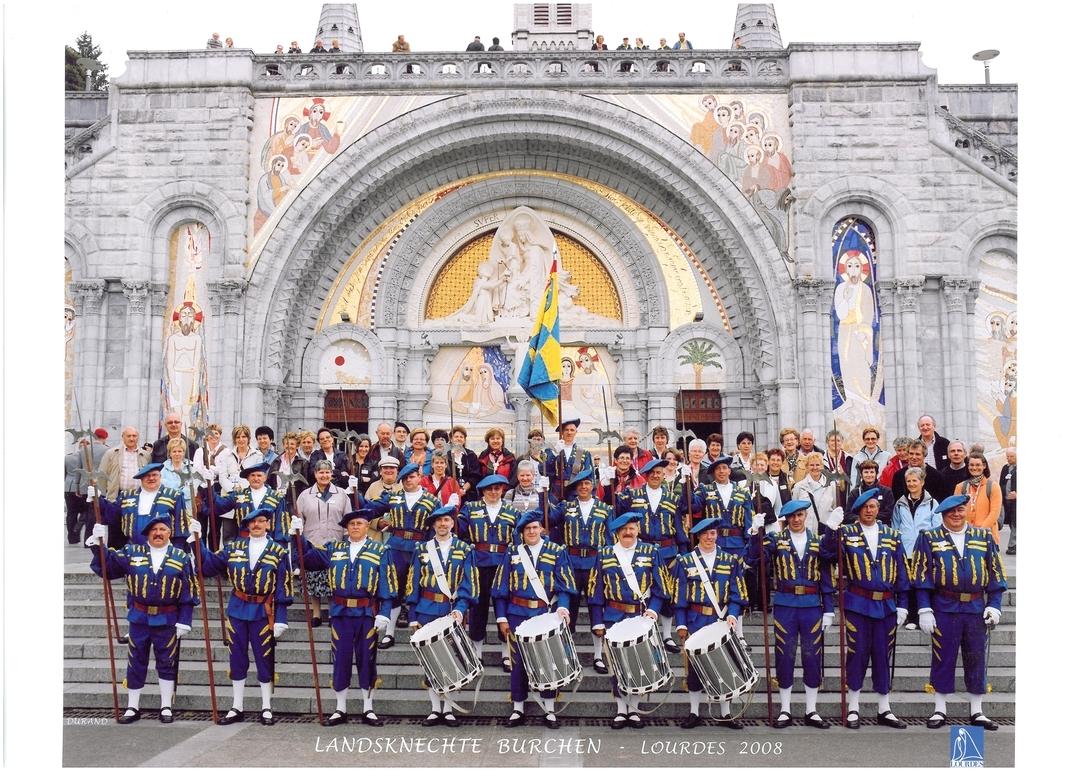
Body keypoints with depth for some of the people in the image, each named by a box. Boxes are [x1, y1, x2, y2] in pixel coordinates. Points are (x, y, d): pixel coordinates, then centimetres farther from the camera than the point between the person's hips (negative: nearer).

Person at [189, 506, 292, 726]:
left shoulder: (278, 552, -3)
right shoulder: (233, 547, 5)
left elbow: (283, 588, -4)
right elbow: (209, 563, 2)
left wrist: (280, 619, -8)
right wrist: (198, 539, -7)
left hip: (263, 612, -2)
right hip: (237, 610, 3)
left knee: (264, 659, 3)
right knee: (237, 659, 9)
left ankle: (267, 709, 15)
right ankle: (236, 708, 19)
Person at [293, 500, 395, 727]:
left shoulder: (379, 551, 2)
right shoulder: (333, 548, 9)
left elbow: (387, 585, -1)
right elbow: (308, 557, 10)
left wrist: (384, 613, -8)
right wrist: (299, 536, -1)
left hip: (367, 613, -2)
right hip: (340, 613, 2)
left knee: (367, 660, 5)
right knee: (340, 659, 6)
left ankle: (369, 709, 15)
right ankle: (340, 709, 17)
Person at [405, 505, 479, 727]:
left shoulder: (464, 550, 3)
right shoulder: (422, 550, 6)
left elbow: (468, 583, -2)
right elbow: (413, 584, 5)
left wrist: (460, 609, -17)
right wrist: (413, 616, 0)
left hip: (454, 611, -1)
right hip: (428, 612, 1)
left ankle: (448, 709, 11)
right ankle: (435, 708, 13)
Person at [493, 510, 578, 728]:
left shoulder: (557, 552, 3)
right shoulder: (512, 553, 6)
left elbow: (564, 586, -1)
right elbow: (501, 588, 6)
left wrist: (562, 607, -18)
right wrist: (502, 618, 1)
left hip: (546, 614, -1)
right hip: (518, 615, 1)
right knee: (518, 662, 5)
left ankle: (550, 710, 12)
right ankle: (518, 709, 15)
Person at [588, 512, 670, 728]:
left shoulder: (652, 552, 5)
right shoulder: (604, 555, 6)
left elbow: (661, 586, 4)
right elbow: (595, 590, 5)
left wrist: (653, 609, -11)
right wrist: (597, 622, 0)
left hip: (642, 618, 0)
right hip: (614, 619, 0)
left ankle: (634, 709, 16)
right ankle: (621, 710, 12)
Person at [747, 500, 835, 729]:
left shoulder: (817, 542, 8)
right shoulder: (775, 539, 3)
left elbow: (826, 578, 8)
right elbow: (756, 560, -12)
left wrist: (829, 609, 3)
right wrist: (756, 533, -23)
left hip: (812, 606, 1)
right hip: (785, 605, -1)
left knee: (813, 657, 5)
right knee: (784, 657, 4)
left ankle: (811, 711, 16)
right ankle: (785, 710, 14)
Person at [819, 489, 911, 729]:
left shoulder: (891, 536, 8)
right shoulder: (847, 534, 1)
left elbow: (901, 572, 9)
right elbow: (828, 554, -15)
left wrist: (902, 604, 5)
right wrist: (831, 528, -28)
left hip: (886, 606, 2)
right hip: (857, 604, -2)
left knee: (882, 656, 8)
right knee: (857, 654, 2)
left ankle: (884, 710, 18)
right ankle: (853, 708, 12)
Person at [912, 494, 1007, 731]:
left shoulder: (984, 537, 9)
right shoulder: (929, 539, 2)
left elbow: (996, 574, 10)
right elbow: (921, 577, -1)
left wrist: (994, 605, 1)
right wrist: (925, 610, -7)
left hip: (976, 609, 2)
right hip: (944, 609, -2)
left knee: (977, 659, 7)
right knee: (943, 659, 4)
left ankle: (977, 712, 18)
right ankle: (940, 710, 14)